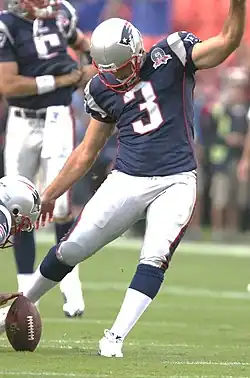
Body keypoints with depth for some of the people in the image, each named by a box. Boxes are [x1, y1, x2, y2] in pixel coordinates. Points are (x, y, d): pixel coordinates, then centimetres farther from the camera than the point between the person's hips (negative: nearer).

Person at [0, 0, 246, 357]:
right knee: (72, 248, 1)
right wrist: (50, 194, 14)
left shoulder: (170, 57, -5)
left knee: (155, 258, -18)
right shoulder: (103, 89, 4)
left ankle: (115, 337, -15)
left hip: (175, 183, -3)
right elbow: (87, 152, 13)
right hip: (127, 180, 3)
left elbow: (228, 40, -15)